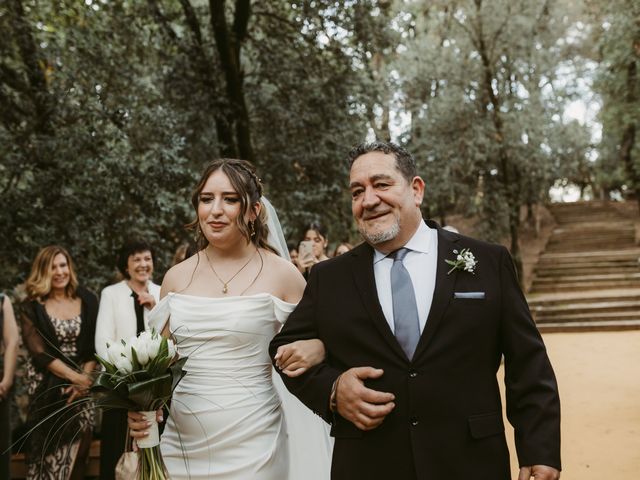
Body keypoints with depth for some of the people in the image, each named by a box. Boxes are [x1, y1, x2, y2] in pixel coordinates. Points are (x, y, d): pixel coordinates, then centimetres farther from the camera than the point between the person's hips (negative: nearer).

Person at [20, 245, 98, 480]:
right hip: (48, 386, -2)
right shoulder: (32, 307, -3)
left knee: (80, 445, 2)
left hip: (82, 382, 2)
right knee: (50, 450, 0)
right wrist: (74, 377, -17)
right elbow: (38, 352, -10)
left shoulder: (87, 301, 3)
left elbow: (95, 346, 3)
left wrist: (84, 378, -11)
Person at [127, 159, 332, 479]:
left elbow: (315, 340, 4)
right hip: (180, 443, 3)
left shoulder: (281, 274, -4)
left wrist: (316, 350, -19)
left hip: (251, 446, -3)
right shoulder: (176, 277, 4)